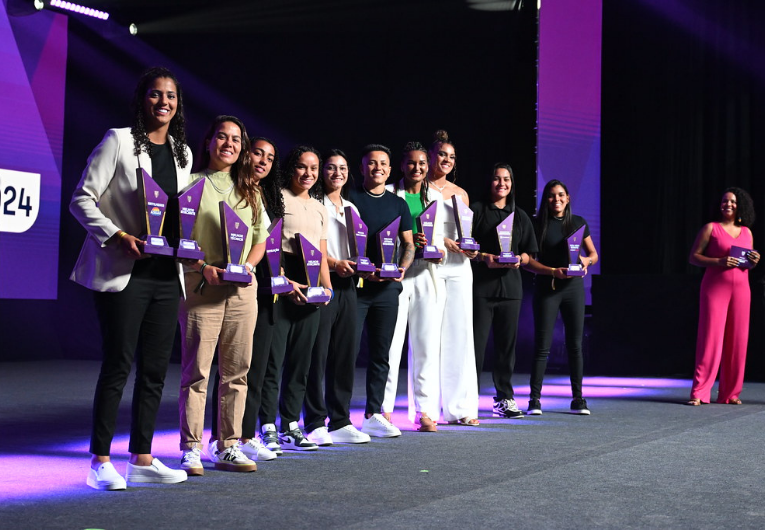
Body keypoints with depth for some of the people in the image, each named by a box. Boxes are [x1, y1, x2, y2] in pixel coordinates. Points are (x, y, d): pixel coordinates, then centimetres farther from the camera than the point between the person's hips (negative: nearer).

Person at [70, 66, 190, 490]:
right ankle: (100, 462, 4)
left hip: (167, 274, 6)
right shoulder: (119, 141, -4)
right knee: (118, 365, -5)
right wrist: (117, 237, -18)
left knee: (155, 368, 8)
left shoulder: (183, 152, 14)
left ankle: (141, 458, 17)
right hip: (124, 272, -6)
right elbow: (81, 200, -7)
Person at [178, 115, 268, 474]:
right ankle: (191, 450, 1)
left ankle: (227, 447, 12)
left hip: (242, 290, 5)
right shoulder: (192, 184, 3)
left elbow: (260, 240, 19)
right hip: (201, 287, -5)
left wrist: (248, 266, 0)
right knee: (196, 371, -5)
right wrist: (204, 268, -14)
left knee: (236, 370, 5)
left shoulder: (250, 191, 17)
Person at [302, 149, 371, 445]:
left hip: (347, 285, 7)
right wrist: (335, 263, -19)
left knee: (344, 354, 7)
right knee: (318, 354, -7)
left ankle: (340, 422, 12)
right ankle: (315, 423, -3)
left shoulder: (351, 208, 21)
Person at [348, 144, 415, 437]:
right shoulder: (350, 199, 1)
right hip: (355, 284, -4)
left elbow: (408, 244, 17)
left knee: (381, 352, 8)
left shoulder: (398, 204, 14)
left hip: (388, 287, 5)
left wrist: (402, 267, -3)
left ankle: (374, 414, 14)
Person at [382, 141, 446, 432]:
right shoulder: (389, 193, 3)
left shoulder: (435, 197, 16)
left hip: (427, 274, 4)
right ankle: (384, 410, 1)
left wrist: (437, 250, -5)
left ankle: (424, 411, 8)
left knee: (427, 344, 3)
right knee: (391, 342, -6)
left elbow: (439, 237, 18)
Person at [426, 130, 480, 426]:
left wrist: (470, 247, 1)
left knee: (460, 334, 3)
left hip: (459, 267, 5)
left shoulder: (461, 194, 18)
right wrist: (443, 241, -17)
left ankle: (460, 408, 8)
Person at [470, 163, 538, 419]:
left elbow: (529, 253, 16)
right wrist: (483, 257, -17)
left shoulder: (520, 216, 16)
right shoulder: (476, 209, 4)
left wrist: (520, 259, -6)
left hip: (510, 286, 4)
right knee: (476, 343, -6)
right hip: (481, 285, -4)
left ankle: (504, 398, 13)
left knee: (507, 343, 6)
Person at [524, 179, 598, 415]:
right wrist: (553, 271, -17)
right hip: (546, 288, -3)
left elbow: (594, 254, 14)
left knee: (575, 344, 4)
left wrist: (586, 260, -9)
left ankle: (577, 398, 10)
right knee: (542, 345, -5)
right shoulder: (538, 225, 0)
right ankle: (535, 399, -2)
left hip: (573, 287, 3)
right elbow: (528, 261, -4)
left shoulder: (578, 223, 9)